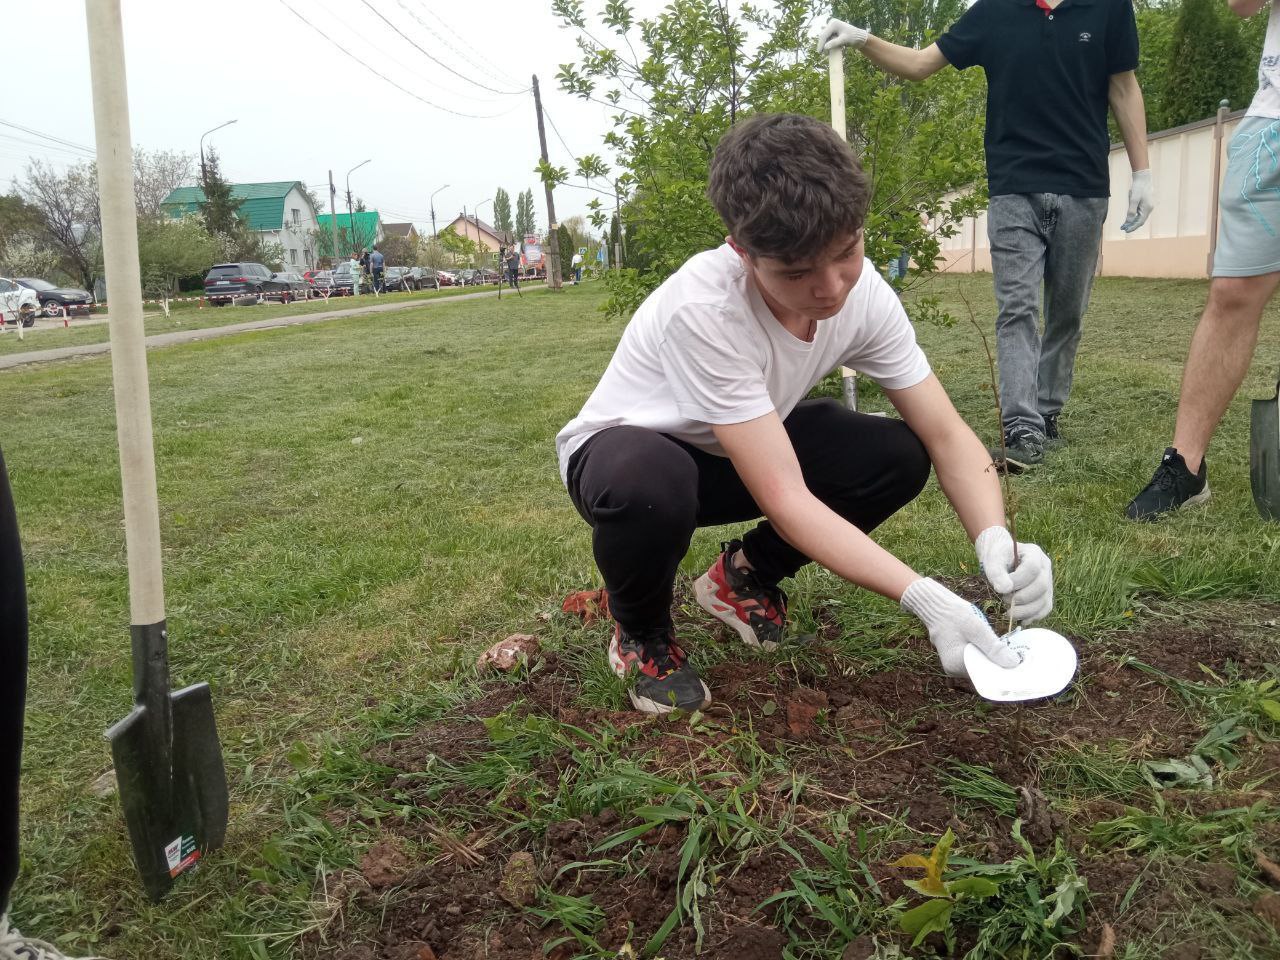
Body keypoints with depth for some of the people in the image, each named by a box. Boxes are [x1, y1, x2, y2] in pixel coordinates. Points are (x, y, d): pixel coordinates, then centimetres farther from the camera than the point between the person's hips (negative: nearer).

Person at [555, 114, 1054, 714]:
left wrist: (995, 543, -33)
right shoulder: (702, 309, -36)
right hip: (623, 449, -5)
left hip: (740, 450, 5)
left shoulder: (864, 293, -18)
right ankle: (641, 636, -6)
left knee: (898, 455, -16)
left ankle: (743, 577, 9)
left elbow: (946, 437, -14)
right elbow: (785, 500, -36)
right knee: (646, 485, -41)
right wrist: (925, 599, -42)